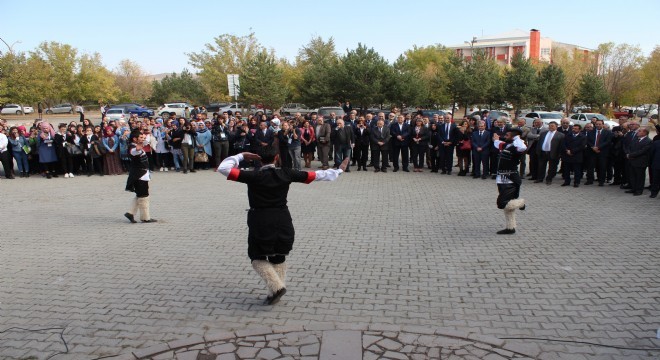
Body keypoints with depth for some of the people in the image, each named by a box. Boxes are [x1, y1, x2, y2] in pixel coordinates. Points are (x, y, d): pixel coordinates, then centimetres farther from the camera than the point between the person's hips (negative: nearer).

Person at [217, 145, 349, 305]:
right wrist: (339, 170, 15)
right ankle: (275, 291, 22)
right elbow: (316, 175, 4)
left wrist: (241, 156, -1)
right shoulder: (286, 174, -4)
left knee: (258, 258, 14)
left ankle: (276, 286, -3)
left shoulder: (253, 176, -11)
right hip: (282, 221, 3)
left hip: (260, 223, -3)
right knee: (278, 258, 20)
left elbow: (223, 168, -12)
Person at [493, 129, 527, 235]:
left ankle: (521, 202, 13)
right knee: (507, 205, 14)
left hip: (510, 181, -9)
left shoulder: (515, 148, -16)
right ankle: (510, 228, 24)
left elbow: (523, 147, -40)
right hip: (502, 180, 9)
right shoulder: (504, 145, 9)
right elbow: (497, 143, 34)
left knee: (502, 204, -15)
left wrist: (516, 137, -25)